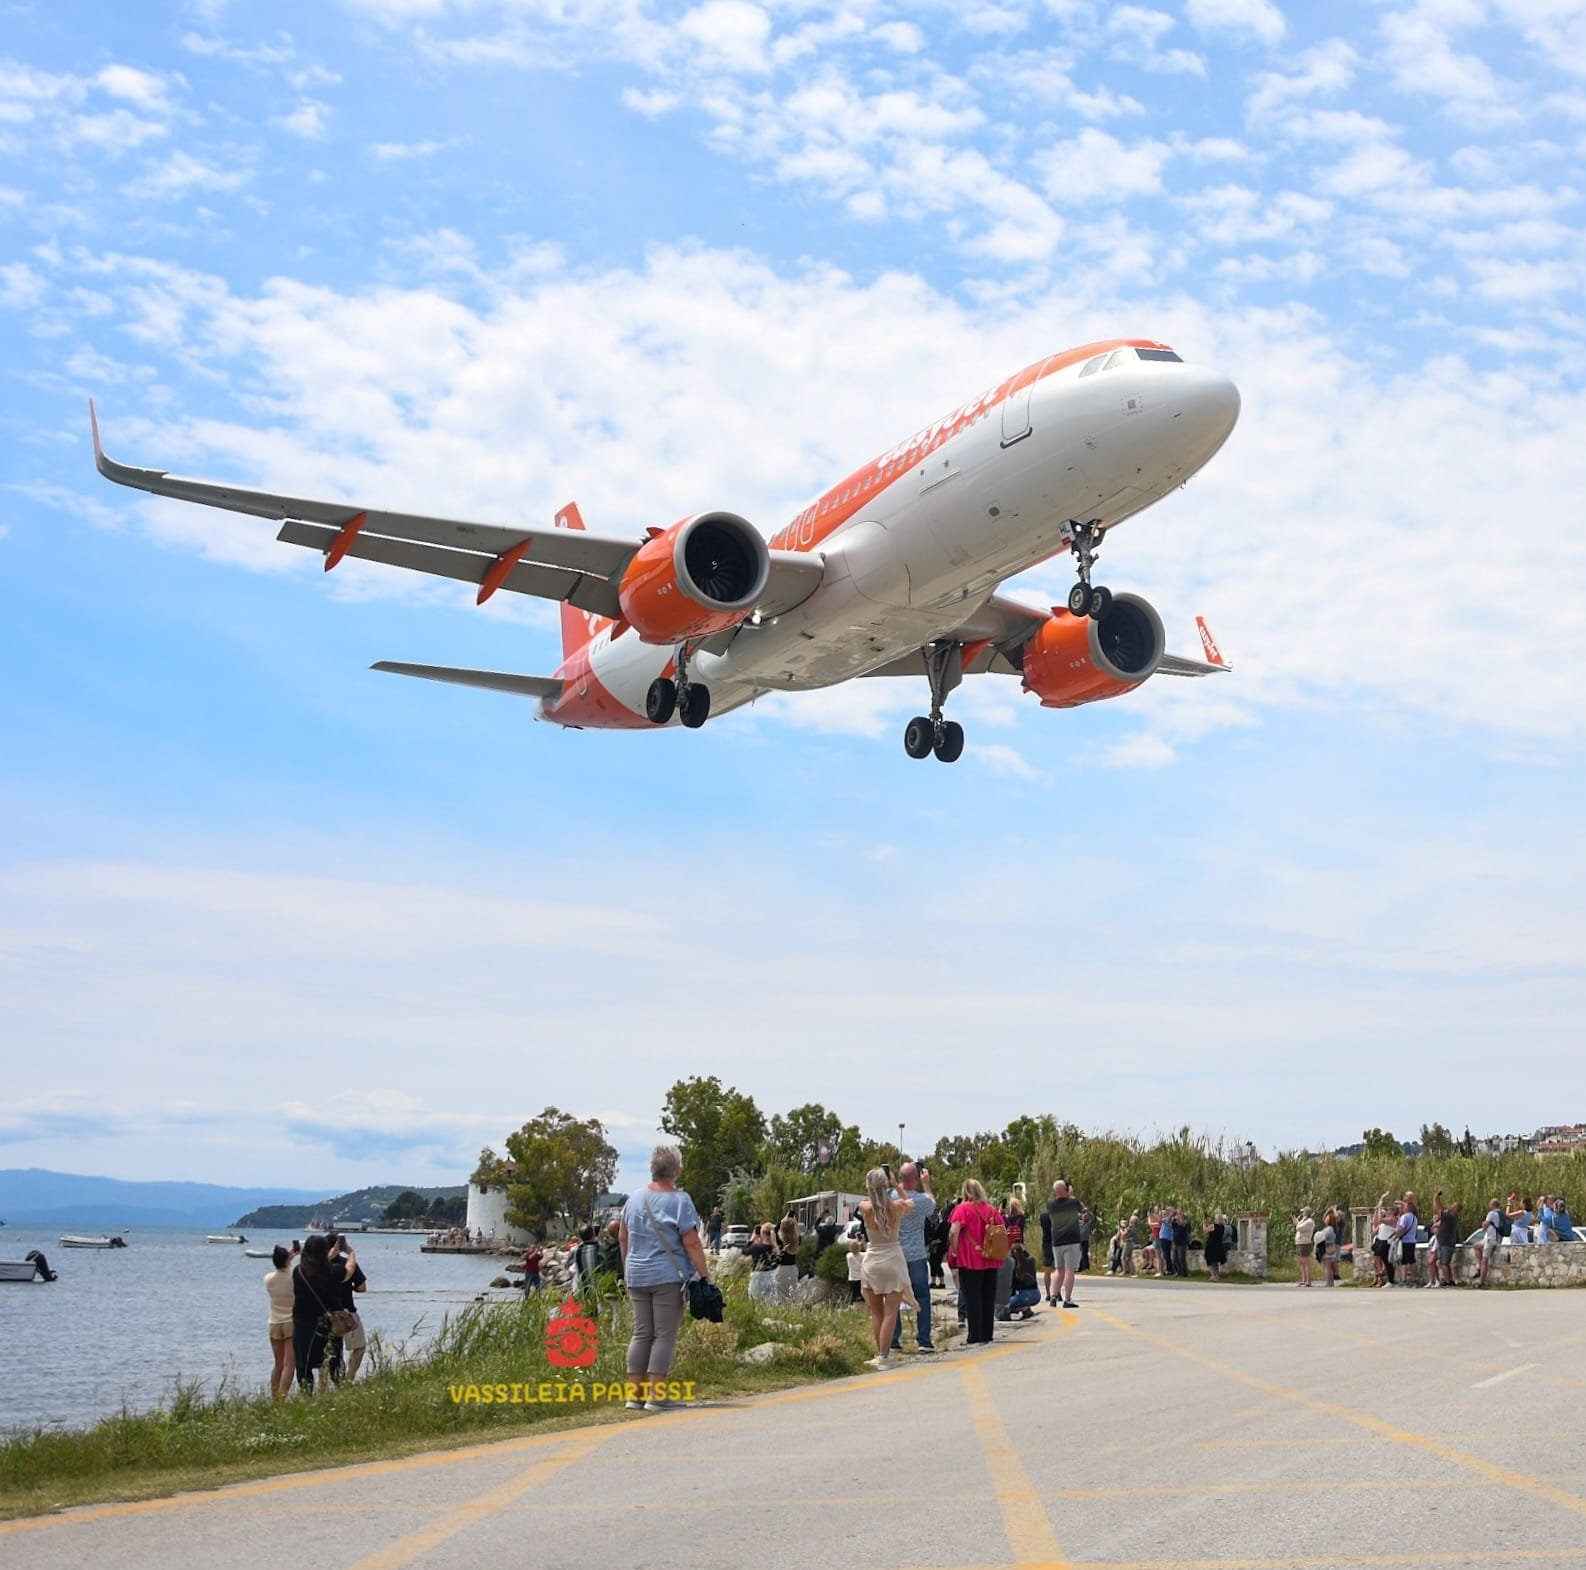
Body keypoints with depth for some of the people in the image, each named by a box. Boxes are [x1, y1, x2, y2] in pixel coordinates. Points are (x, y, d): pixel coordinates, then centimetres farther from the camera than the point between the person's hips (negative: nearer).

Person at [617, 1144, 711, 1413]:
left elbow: (622, 1237, 17)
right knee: (665, 1335, -1)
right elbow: (692, 1243, -13)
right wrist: (705, 1276, -9)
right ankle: (655, 1396, -3)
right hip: (668, 1277, -6)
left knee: (641, 1333, 11)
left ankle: (635, 1395, 11)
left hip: (636, 1277, 6)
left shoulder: (634, 1198, 9)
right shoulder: (678, 1200, -9)